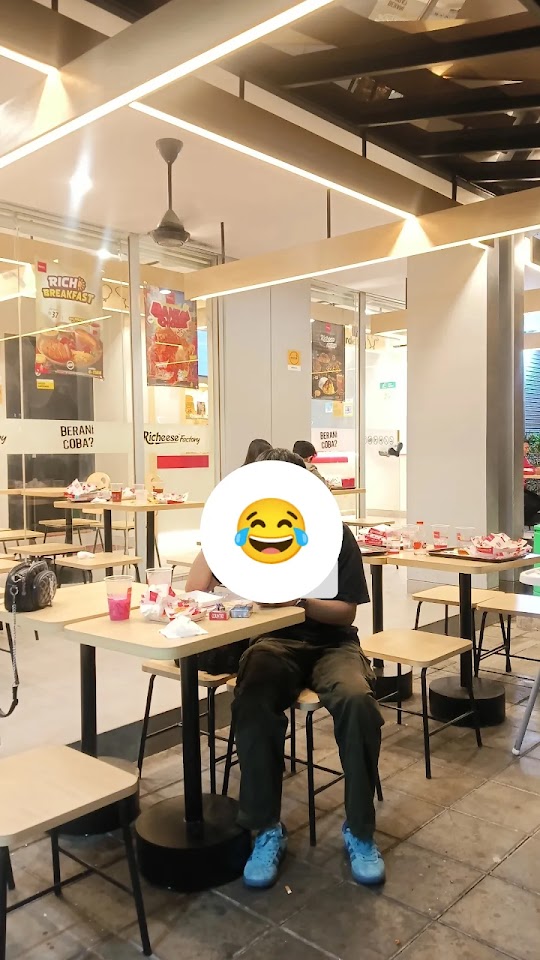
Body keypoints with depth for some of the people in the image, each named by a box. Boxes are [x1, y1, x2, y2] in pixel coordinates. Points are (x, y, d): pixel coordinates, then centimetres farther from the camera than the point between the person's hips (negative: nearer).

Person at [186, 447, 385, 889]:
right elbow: (195, 588, -10)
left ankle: (360, 830, -10)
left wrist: (300, 602, -24)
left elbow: (347, 612, -5)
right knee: (252, 702, -33)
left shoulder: (334, 534, -4)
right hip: (275, 642, 1)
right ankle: (267, 830, -13)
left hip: (330, 642, 0)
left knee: (357, 701, -33)